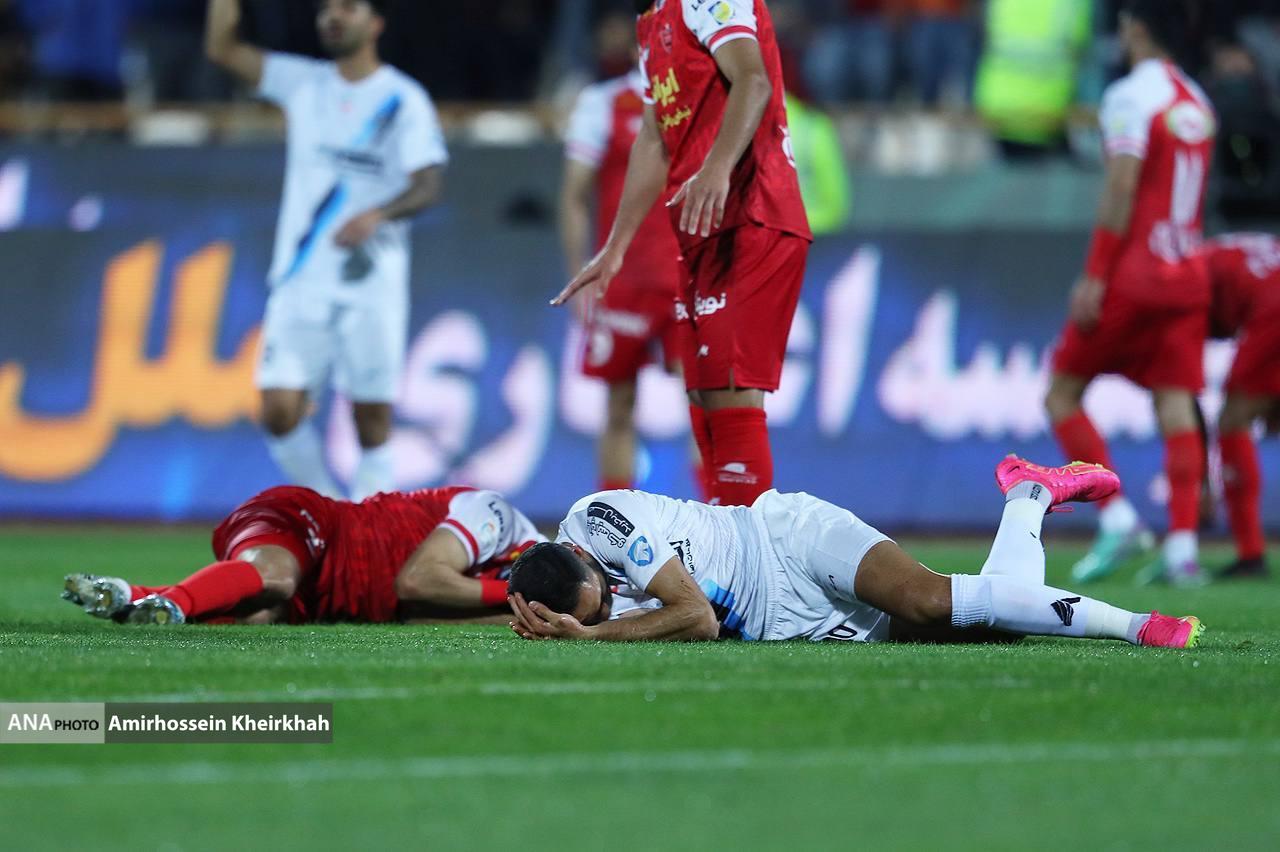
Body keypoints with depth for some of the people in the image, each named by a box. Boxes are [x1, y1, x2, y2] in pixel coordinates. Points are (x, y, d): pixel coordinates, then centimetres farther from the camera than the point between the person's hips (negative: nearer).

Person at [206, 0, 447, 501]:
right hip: (301, 282, 3)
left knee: (372, 422, -3)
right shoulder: (304, 83, 10)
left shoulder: (404, 100, -2)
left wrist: (379, 214, -31)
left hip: (371, 286, -3)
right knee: (280, 413, -7)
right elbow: (221, 47, 7)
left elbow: (428, 184, -13)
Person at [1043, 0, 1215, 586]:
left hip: (1133, 274, -7)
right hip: (1187, 275, 7)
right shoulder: (1197, 103, 13)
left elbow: (1121, 191, -15)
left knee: (1062, 393, 4)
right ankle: (1182, 548, -6)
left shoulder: (1131, 96, -10)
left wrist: (1094, 276, -15)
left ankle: (1117, 518, -5)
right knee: (1176, 406, 2)